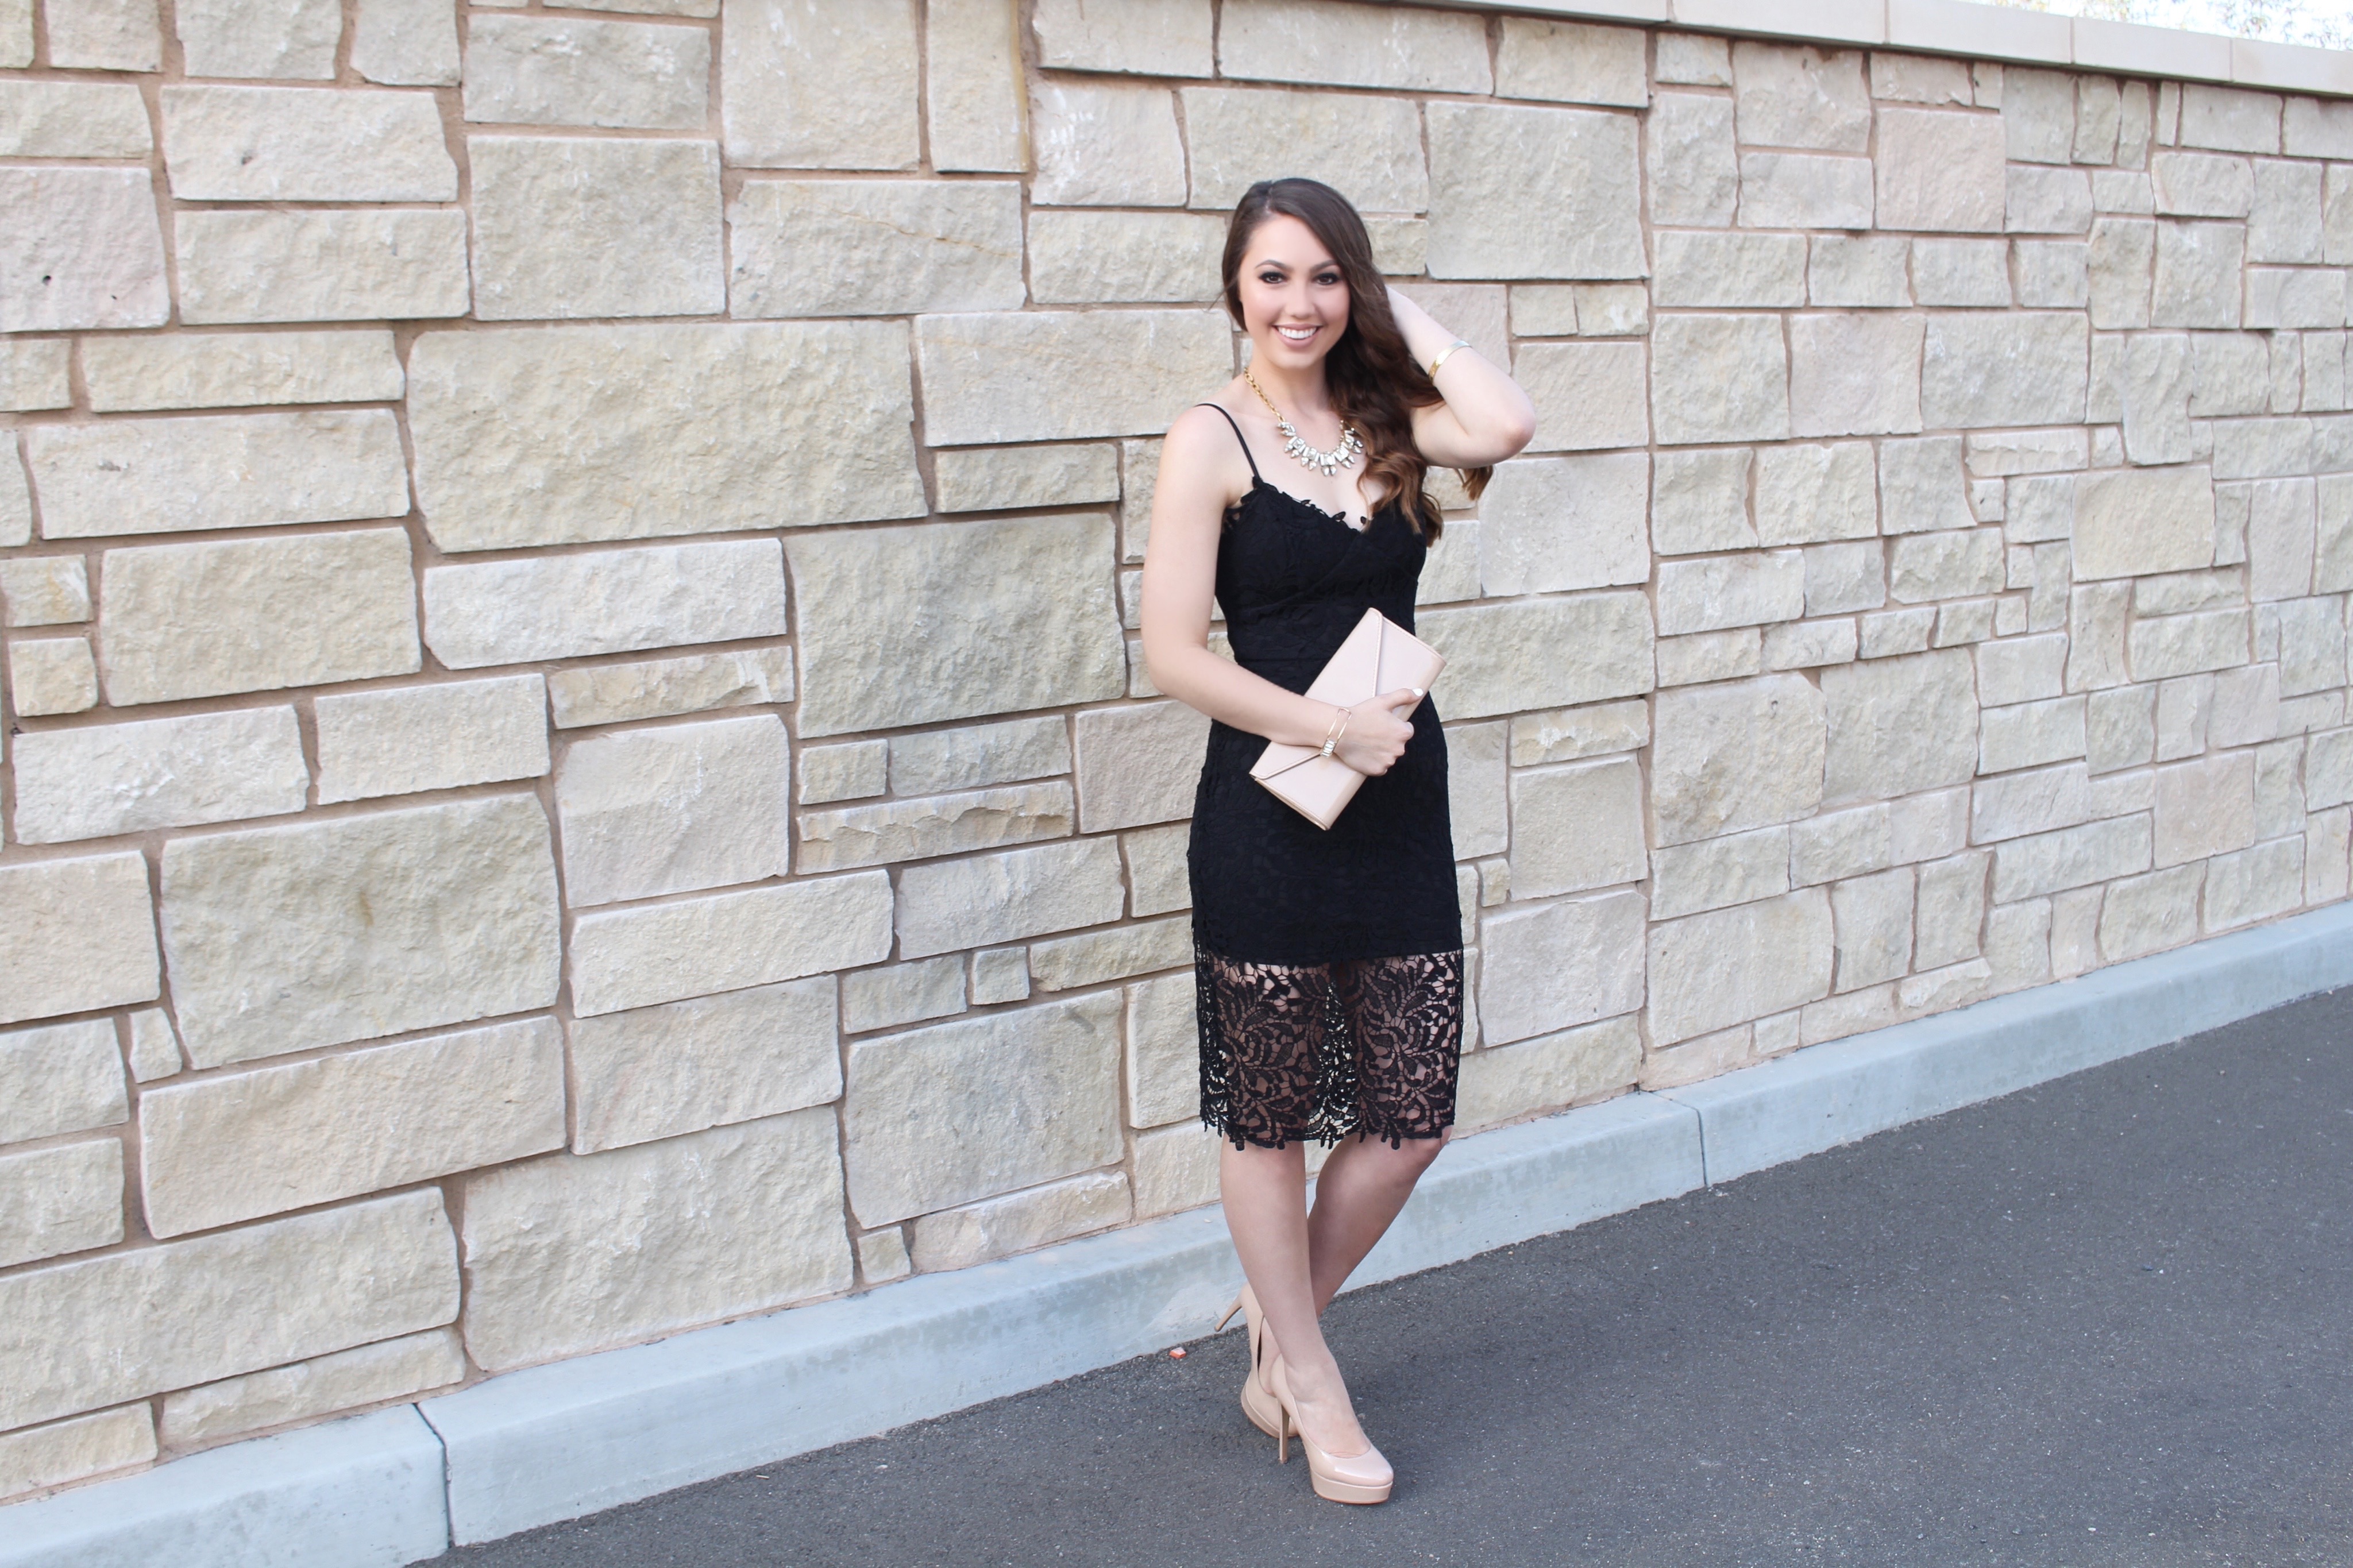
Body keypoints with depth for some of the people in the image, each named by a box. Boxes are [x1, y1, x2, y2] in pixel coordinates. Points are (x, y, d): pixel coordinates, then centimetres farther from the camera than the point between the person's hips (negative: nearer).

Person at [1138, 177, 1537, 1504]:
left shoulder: (1389, 421, 7)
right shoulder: (1214, 439, -6)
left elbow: (1509, 424, -15)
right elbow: (1175, 652, -11)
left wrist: (1404, 317, -3)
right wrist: (1329, 728, -15)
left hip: (1400, 803, 5)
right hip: (1268, 814, -4)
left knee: (1415, 1115, 9)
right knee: (1269, 1119, 9)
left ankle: (1281, 1325, 33)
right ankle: (1309, 1383, 30)